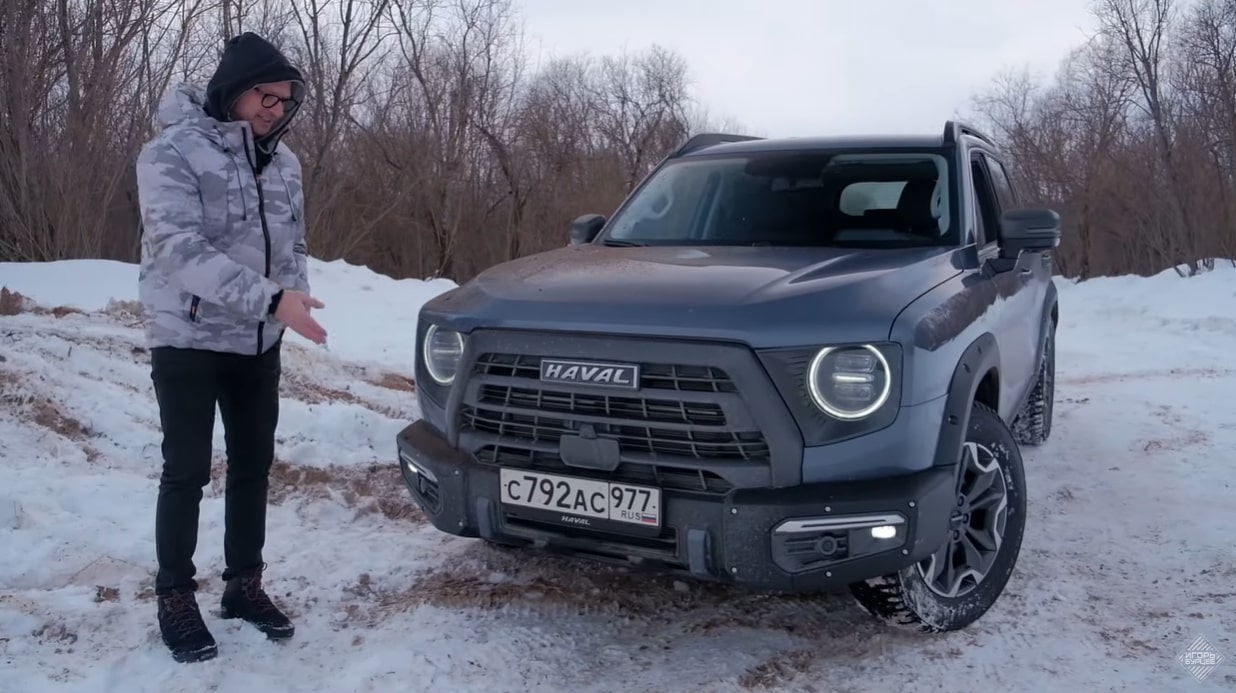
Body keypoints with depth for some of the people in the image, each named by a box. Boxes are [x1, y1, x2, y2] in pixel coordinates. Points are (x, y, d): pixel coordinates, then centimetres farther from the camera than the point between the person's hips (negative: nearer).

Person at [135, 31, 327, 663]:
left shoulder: (282, 161, 4)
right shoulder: (171, 151, -15)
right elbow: (181, 250, -26)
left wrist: (295, 294, -5)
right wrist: (271, 300, -35)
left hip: (258, 345, 6)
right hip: (187, 342, -5)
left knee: (253, 466, 12)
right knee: (186, 472, 2)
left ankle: (244, 584, 26)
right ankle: (175, 599, 18)